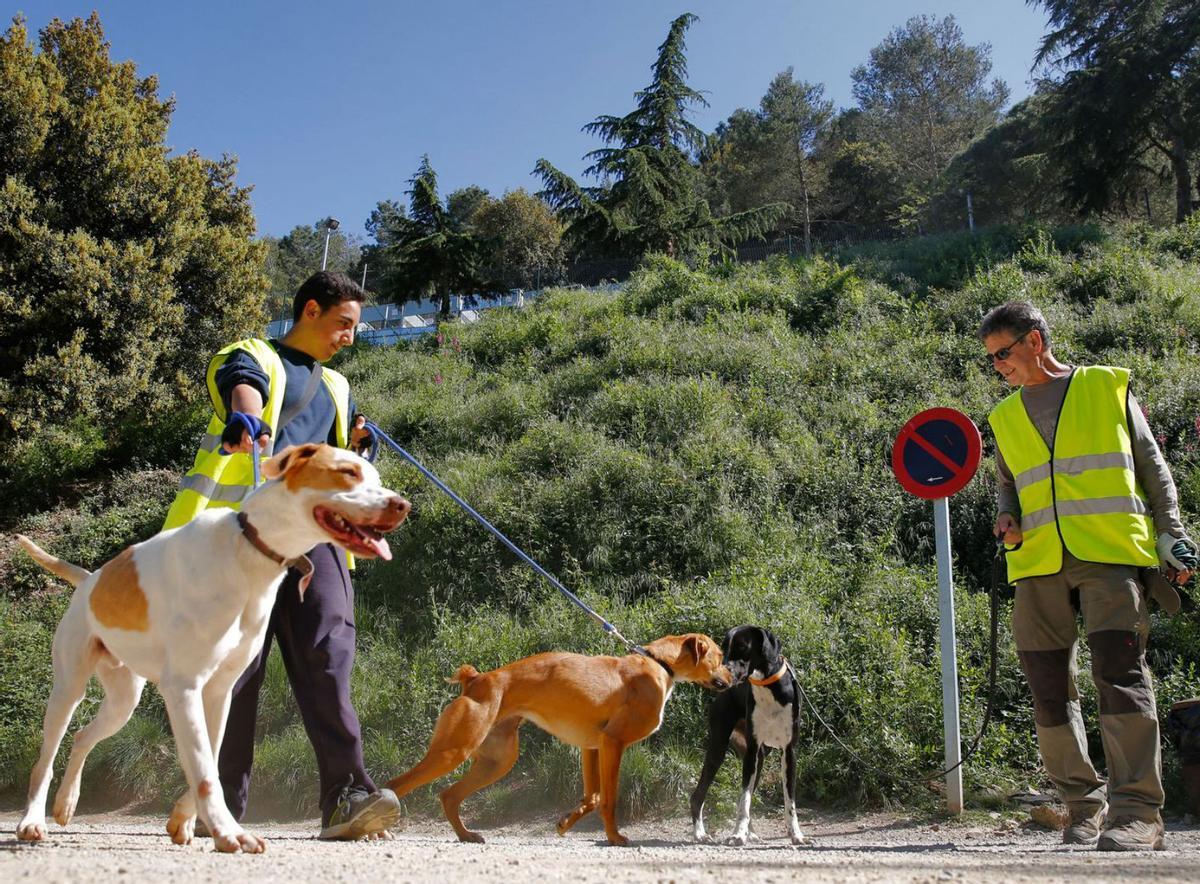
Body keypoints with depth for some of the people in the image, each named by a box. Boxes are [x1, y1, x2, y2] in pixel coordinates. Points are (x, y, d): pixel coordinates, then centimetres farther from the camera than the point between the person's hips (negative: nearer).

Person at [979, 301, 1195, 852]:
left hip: (1111, 554, -4)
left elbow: (1153, 467, 13)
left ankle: (1136, 812, -13)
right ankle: (1083, 806, 13)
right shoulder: (1005, 417, 21)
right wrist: (1007, 518, 6)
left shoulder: (1107, 387, 12)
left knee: (1119, 668, -17)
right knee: (1050, 688, 1)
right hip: (1038, 563, 4)